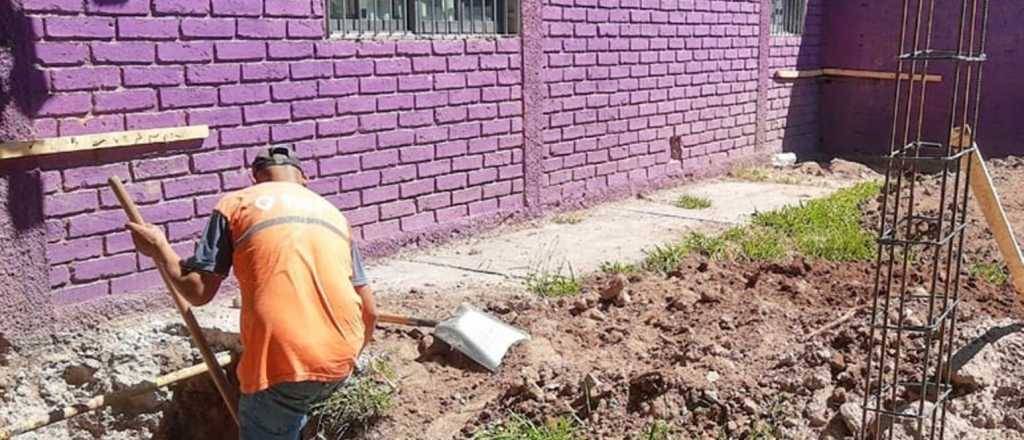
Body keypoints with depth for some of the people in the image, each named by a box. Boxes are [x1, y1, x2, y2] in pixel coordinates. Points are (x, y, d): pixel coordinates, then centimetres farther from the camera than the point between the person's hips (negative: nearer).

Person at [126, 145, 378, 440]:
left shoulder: (236, 204, 8)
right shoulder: (332, 212, 19)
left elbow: (198, 291, 4)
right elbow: (369, 310, 15)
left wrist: (158, 248, 21)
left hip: (284, 364, -4)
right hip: (341, 362, 5)